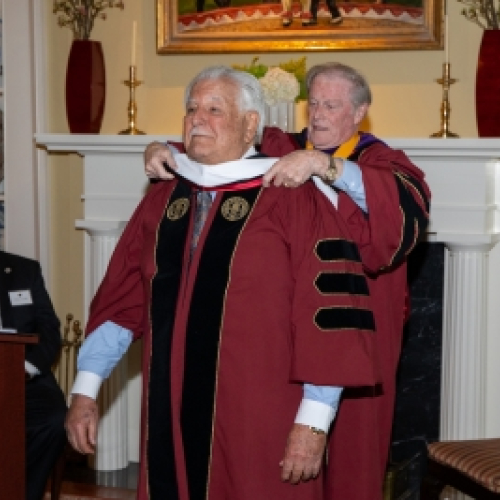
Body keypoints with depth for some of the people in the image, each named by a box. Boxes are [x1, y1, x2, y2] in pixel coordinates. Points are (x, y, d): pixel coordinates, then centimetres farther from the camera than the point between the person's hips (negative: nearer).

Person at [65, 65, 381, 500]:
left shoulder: (294, 201, -9)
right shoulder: (161, 201, 9)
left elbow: (329, 310, -13)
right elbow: (122, 300, 11)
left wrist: (313, 423, -16)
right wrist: (85, 389, 6)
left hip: (260, 429, -5)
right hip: (171, 421, 5)